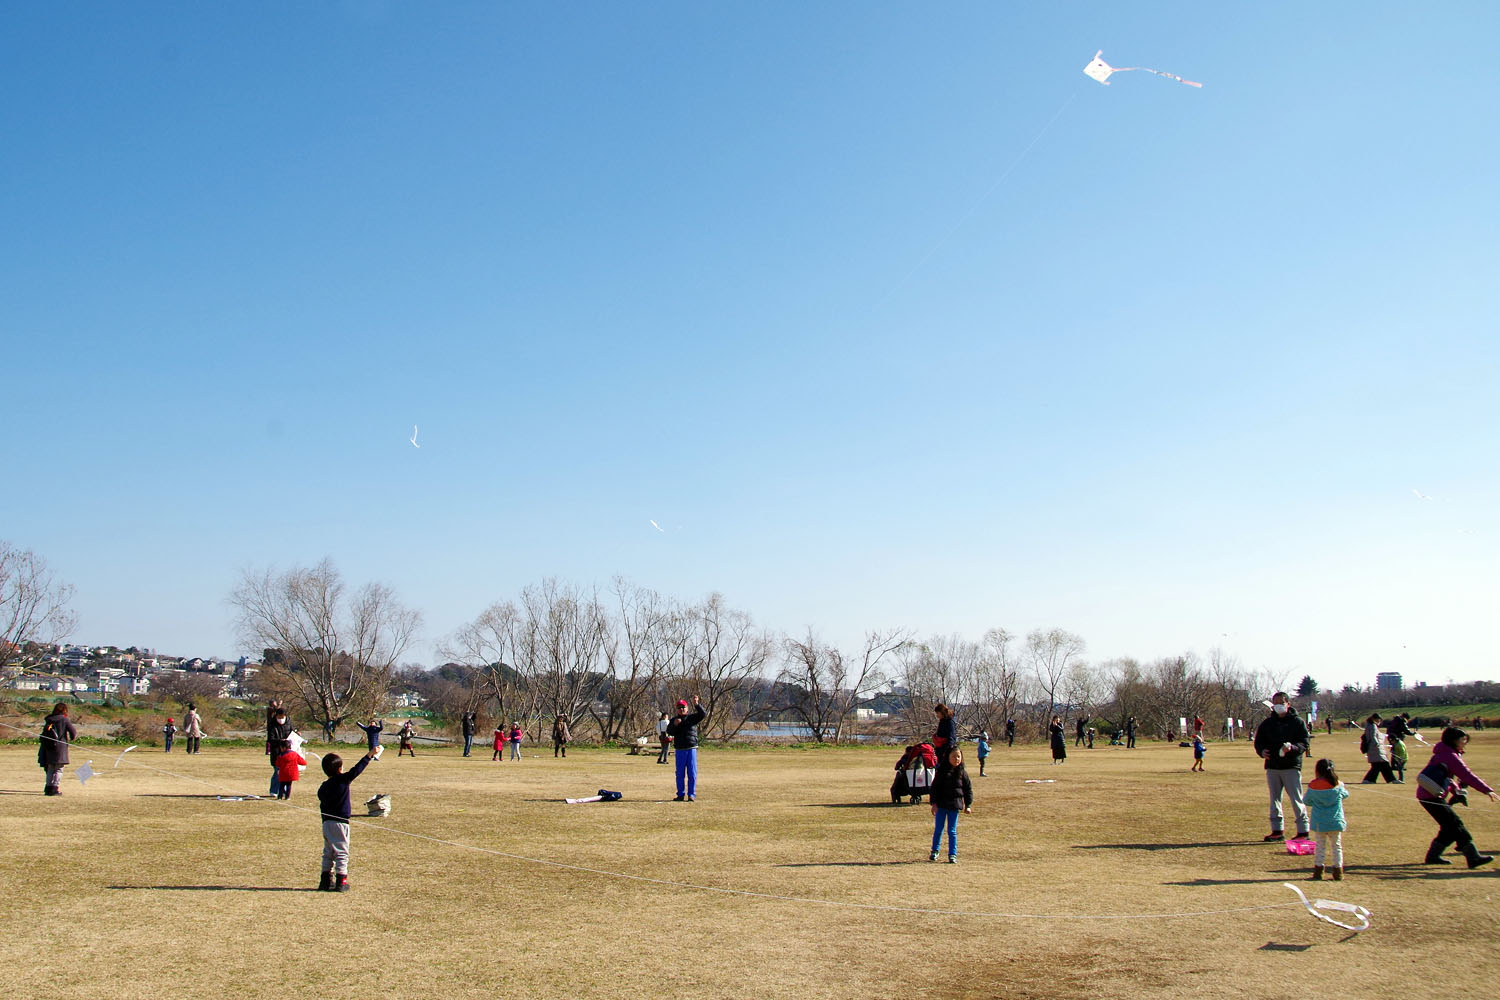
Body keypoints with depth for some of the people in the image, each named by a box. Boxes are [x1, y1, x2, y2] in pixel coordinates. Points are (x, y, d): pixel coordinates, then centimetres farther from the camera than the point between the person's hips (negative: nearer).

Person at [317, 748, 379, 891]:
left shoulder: (323, 787, 6)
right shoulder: (343, 780, -12)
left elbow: (322, 805, 12)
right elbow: (357, 769, -10)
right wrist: (369, 755, -2)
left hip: (326, 823, 6)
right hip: (340, 822, -6)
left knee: (328, 853, 15)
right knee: (342, 852, 1)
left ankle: (326, 880, 18)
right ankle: (341, 881, 0)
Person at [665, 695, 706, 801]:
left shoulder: (692, 717, 4)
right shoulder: (674, 720, 10)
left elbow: (703, 714, -12)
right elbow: (669, 732, -3)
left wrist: (696, 704, -26)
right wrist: (674, 725, -21)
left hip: (691, 749, -2)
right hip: (679, 750, 2)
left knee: (692, 773, -1)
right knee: (680, 774, 6)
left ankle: (691, 794, 5)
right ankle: (680, 794, 15)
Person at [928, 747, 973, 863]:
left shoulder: (963, 773, 1)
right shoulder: (942, 771, -3)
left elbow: (968, 789, 7)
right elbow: (935, 787, -2)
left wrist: (968, 805, 1)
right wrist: (934, 803, -7)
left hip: (954, 805, 0)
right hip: (941, 804, 0)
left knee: (952, 831, 3)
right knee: (938, 829, 9)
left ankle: (952, 855, 9)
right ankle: (934, 851, 25)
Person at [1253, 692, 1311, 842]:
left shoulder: (1297, 722, -1)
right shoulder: (1267, 723, 10)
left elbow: (1305, 743, -5)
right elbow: (1259, 741, 14)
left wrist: (1292, 747, -24)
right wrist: (1262, 751, -8)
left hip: (1291, 767, -4)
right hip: (1272, 767, 4)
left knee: (1296, 799, -4)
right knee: (1274, 799, 9)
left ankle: (1303, 831, 3)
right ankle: (1277, 830, 16)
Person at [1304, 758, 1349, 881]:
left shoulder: (1313, 786, -8)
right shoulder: (1338, 785, -4)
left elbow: (1306, 801, 4)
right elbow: (1345, 794, 16)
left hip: (1319, 823, -1)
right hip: (1335, 822, 1)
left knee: (1320, 846, 9)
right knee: (1336, 846, 12)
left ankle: (1318, 870, 9)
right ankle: (1338, 872, 12)